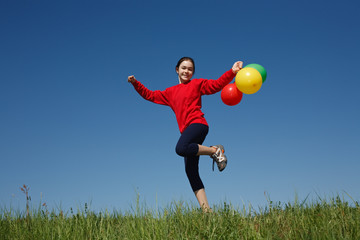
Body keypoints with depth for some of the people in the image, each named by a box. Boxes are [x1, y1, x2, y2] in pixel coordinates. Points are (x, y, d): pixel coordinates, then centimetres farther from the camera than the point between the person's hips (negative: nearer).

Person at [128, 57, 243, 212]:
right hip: (186, 130, 6)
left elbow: (217, 84, 4)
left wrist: (232, 72, -8)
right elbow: (150, 95, 29)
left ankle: (215, 150, -14)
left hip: (197, 123, -6)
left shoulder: (197, 84, 13)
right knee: (191, 172, -4)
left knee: (181, 148, -36)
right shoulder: (171, 92, 26)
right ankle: (206, 209, -7)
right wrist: (135, 83, 21)